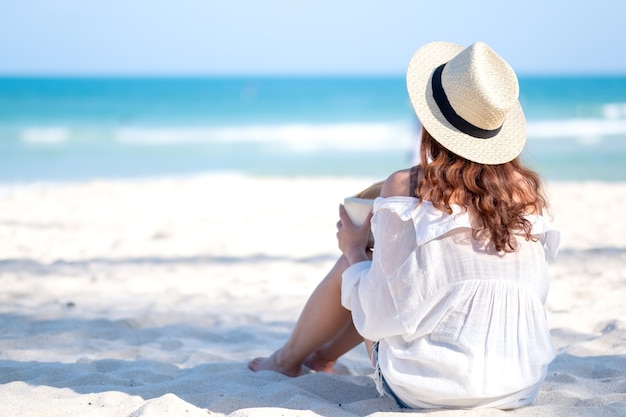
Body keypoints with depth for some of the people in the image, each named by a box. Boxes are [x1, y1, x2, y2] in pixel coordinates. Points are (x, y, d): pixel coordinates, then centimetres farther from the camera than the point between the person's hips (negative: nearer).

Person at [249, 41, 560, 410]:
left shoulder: (406, 188, -16)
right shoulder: (527, 192, -4)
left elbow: (381, 316, -11)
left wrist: (356, 250, 8)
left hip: (427, 390, -5)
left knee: (348, 267, 18)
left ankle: (289, 357, 45)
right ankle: (327, 354, 51)